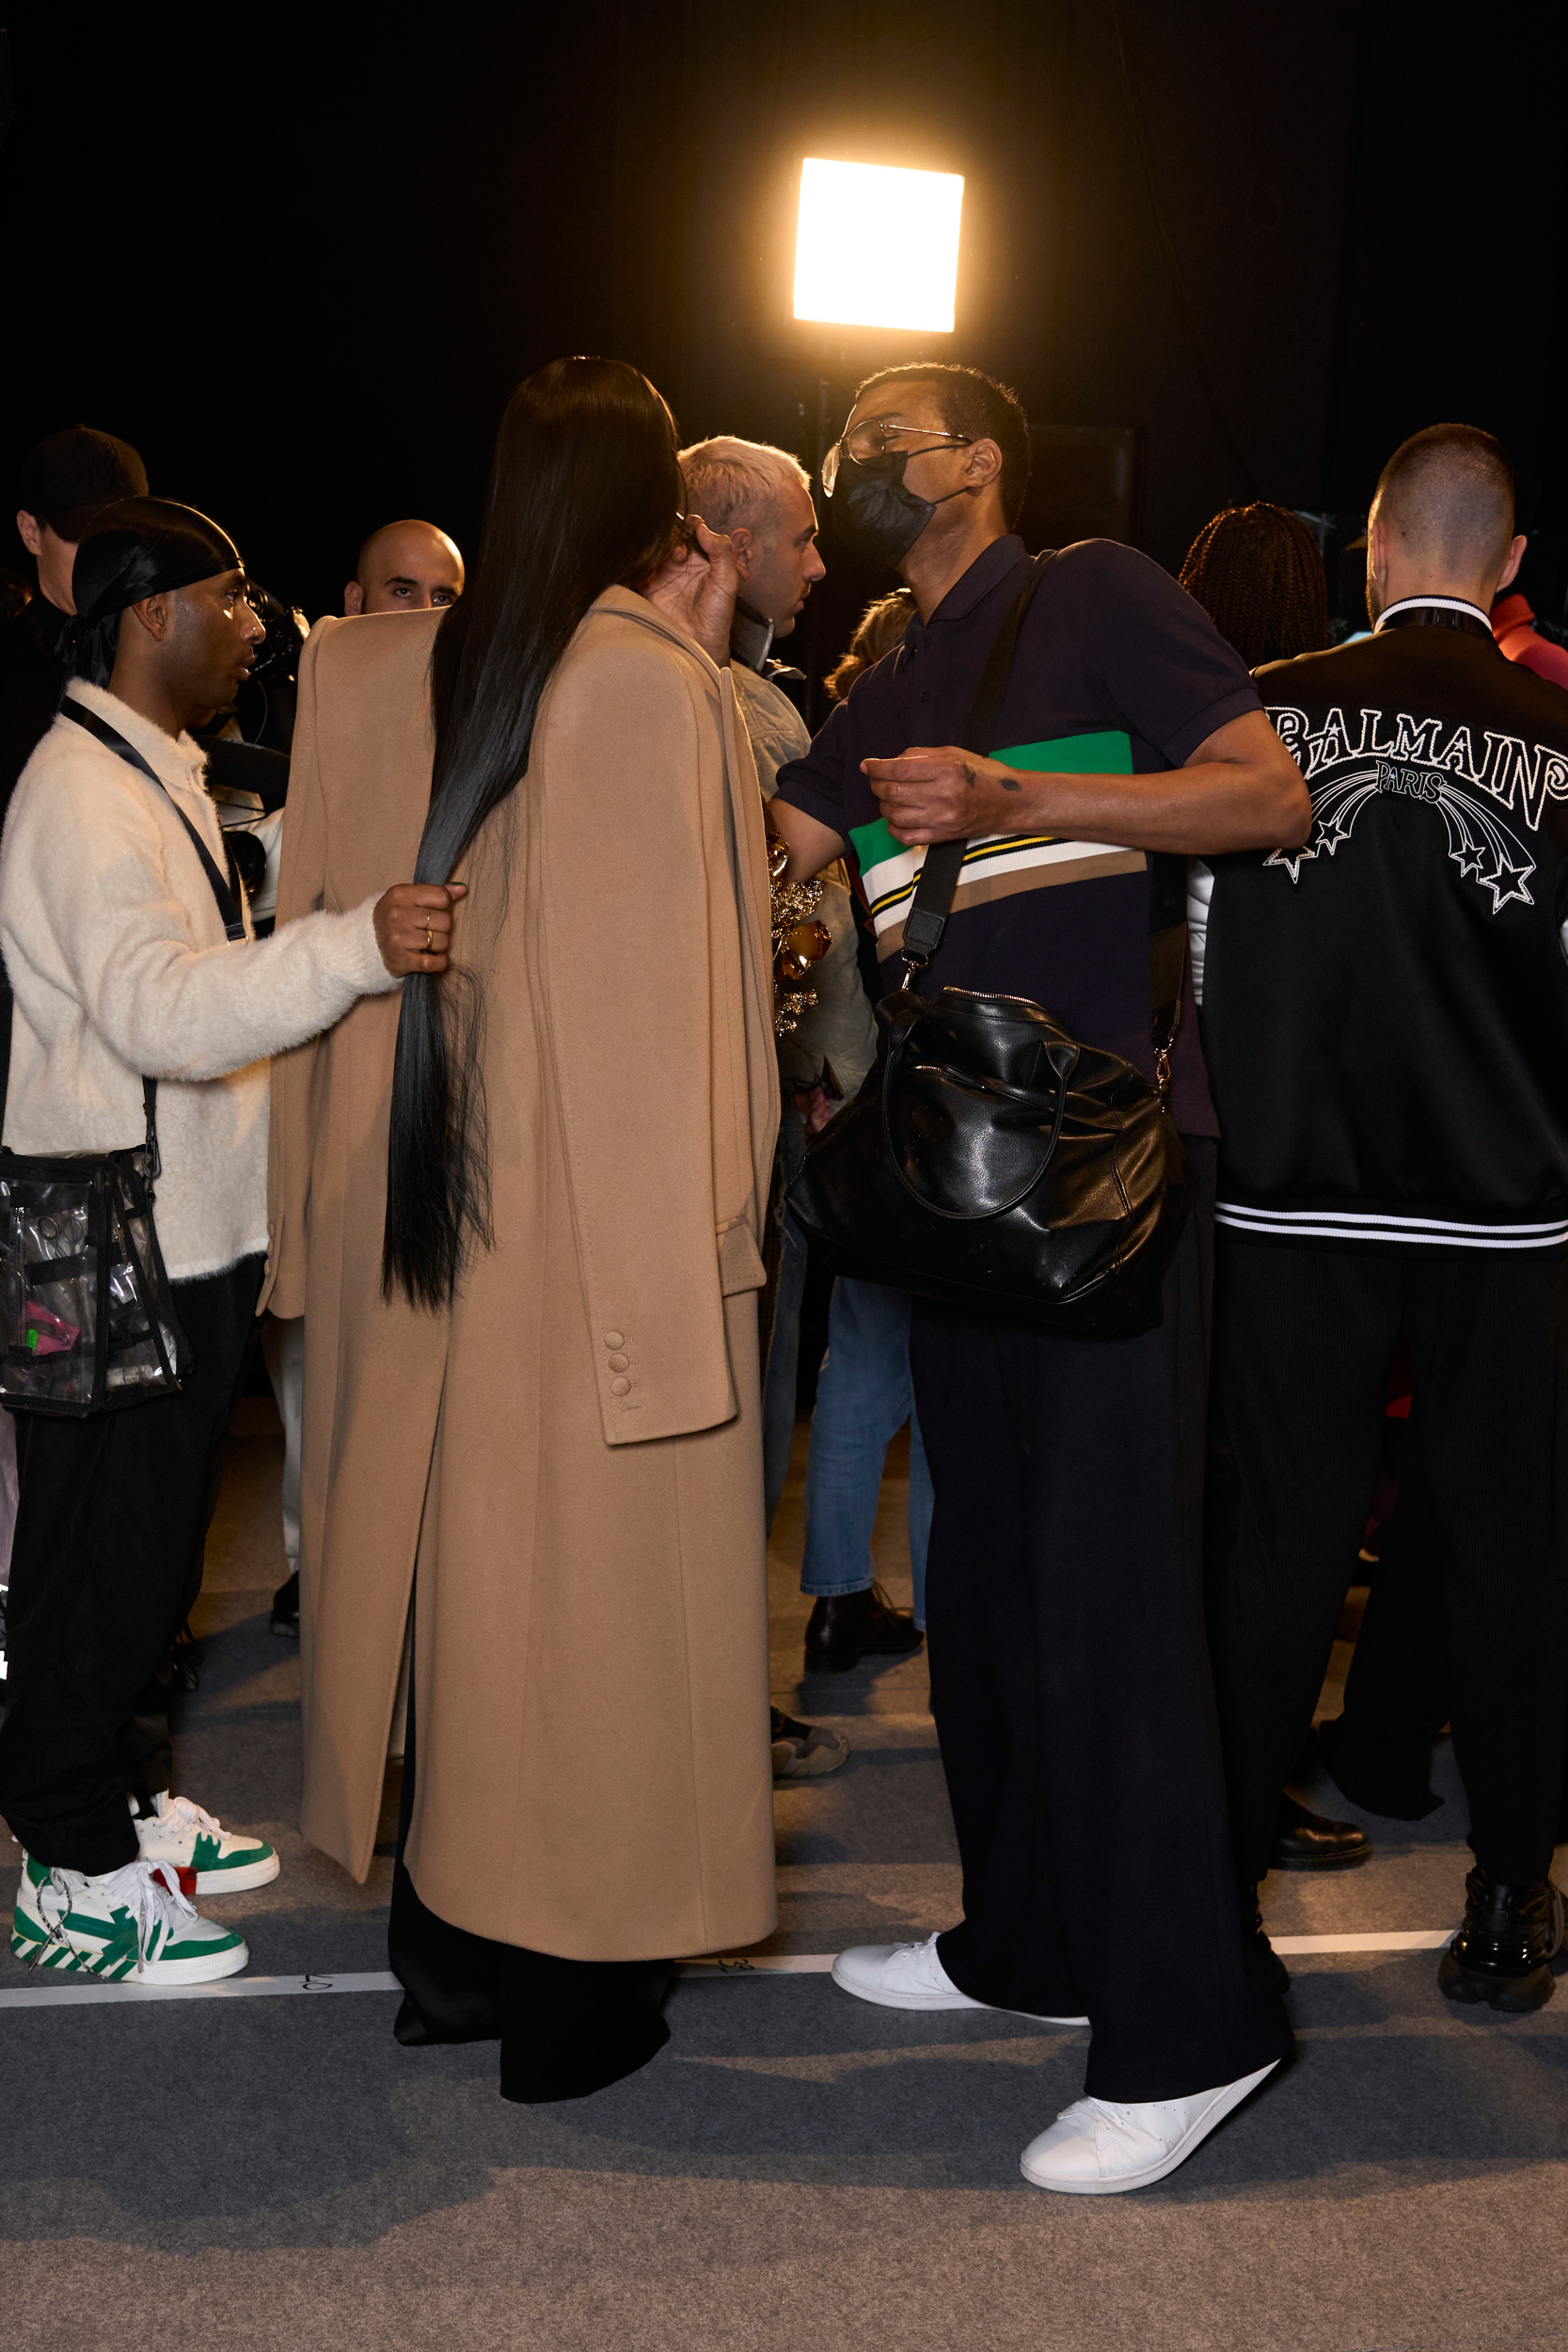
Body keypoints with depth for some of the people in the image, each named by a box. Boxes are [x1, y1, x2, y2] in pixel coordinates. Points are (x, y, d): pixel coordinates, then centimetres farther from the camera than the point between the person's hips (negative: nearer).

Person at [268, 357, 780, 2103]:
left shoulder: (374, 676, 2)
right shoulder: (662, 688, -14)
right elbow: (680, 971, -13)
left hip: (422, 1203, 6)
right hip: (601, 1202, -5)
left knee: (445, 1540, 17)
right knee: (590, 1565, 6)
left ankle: (444, 1947, 30)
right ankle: (573, 1987, 19)